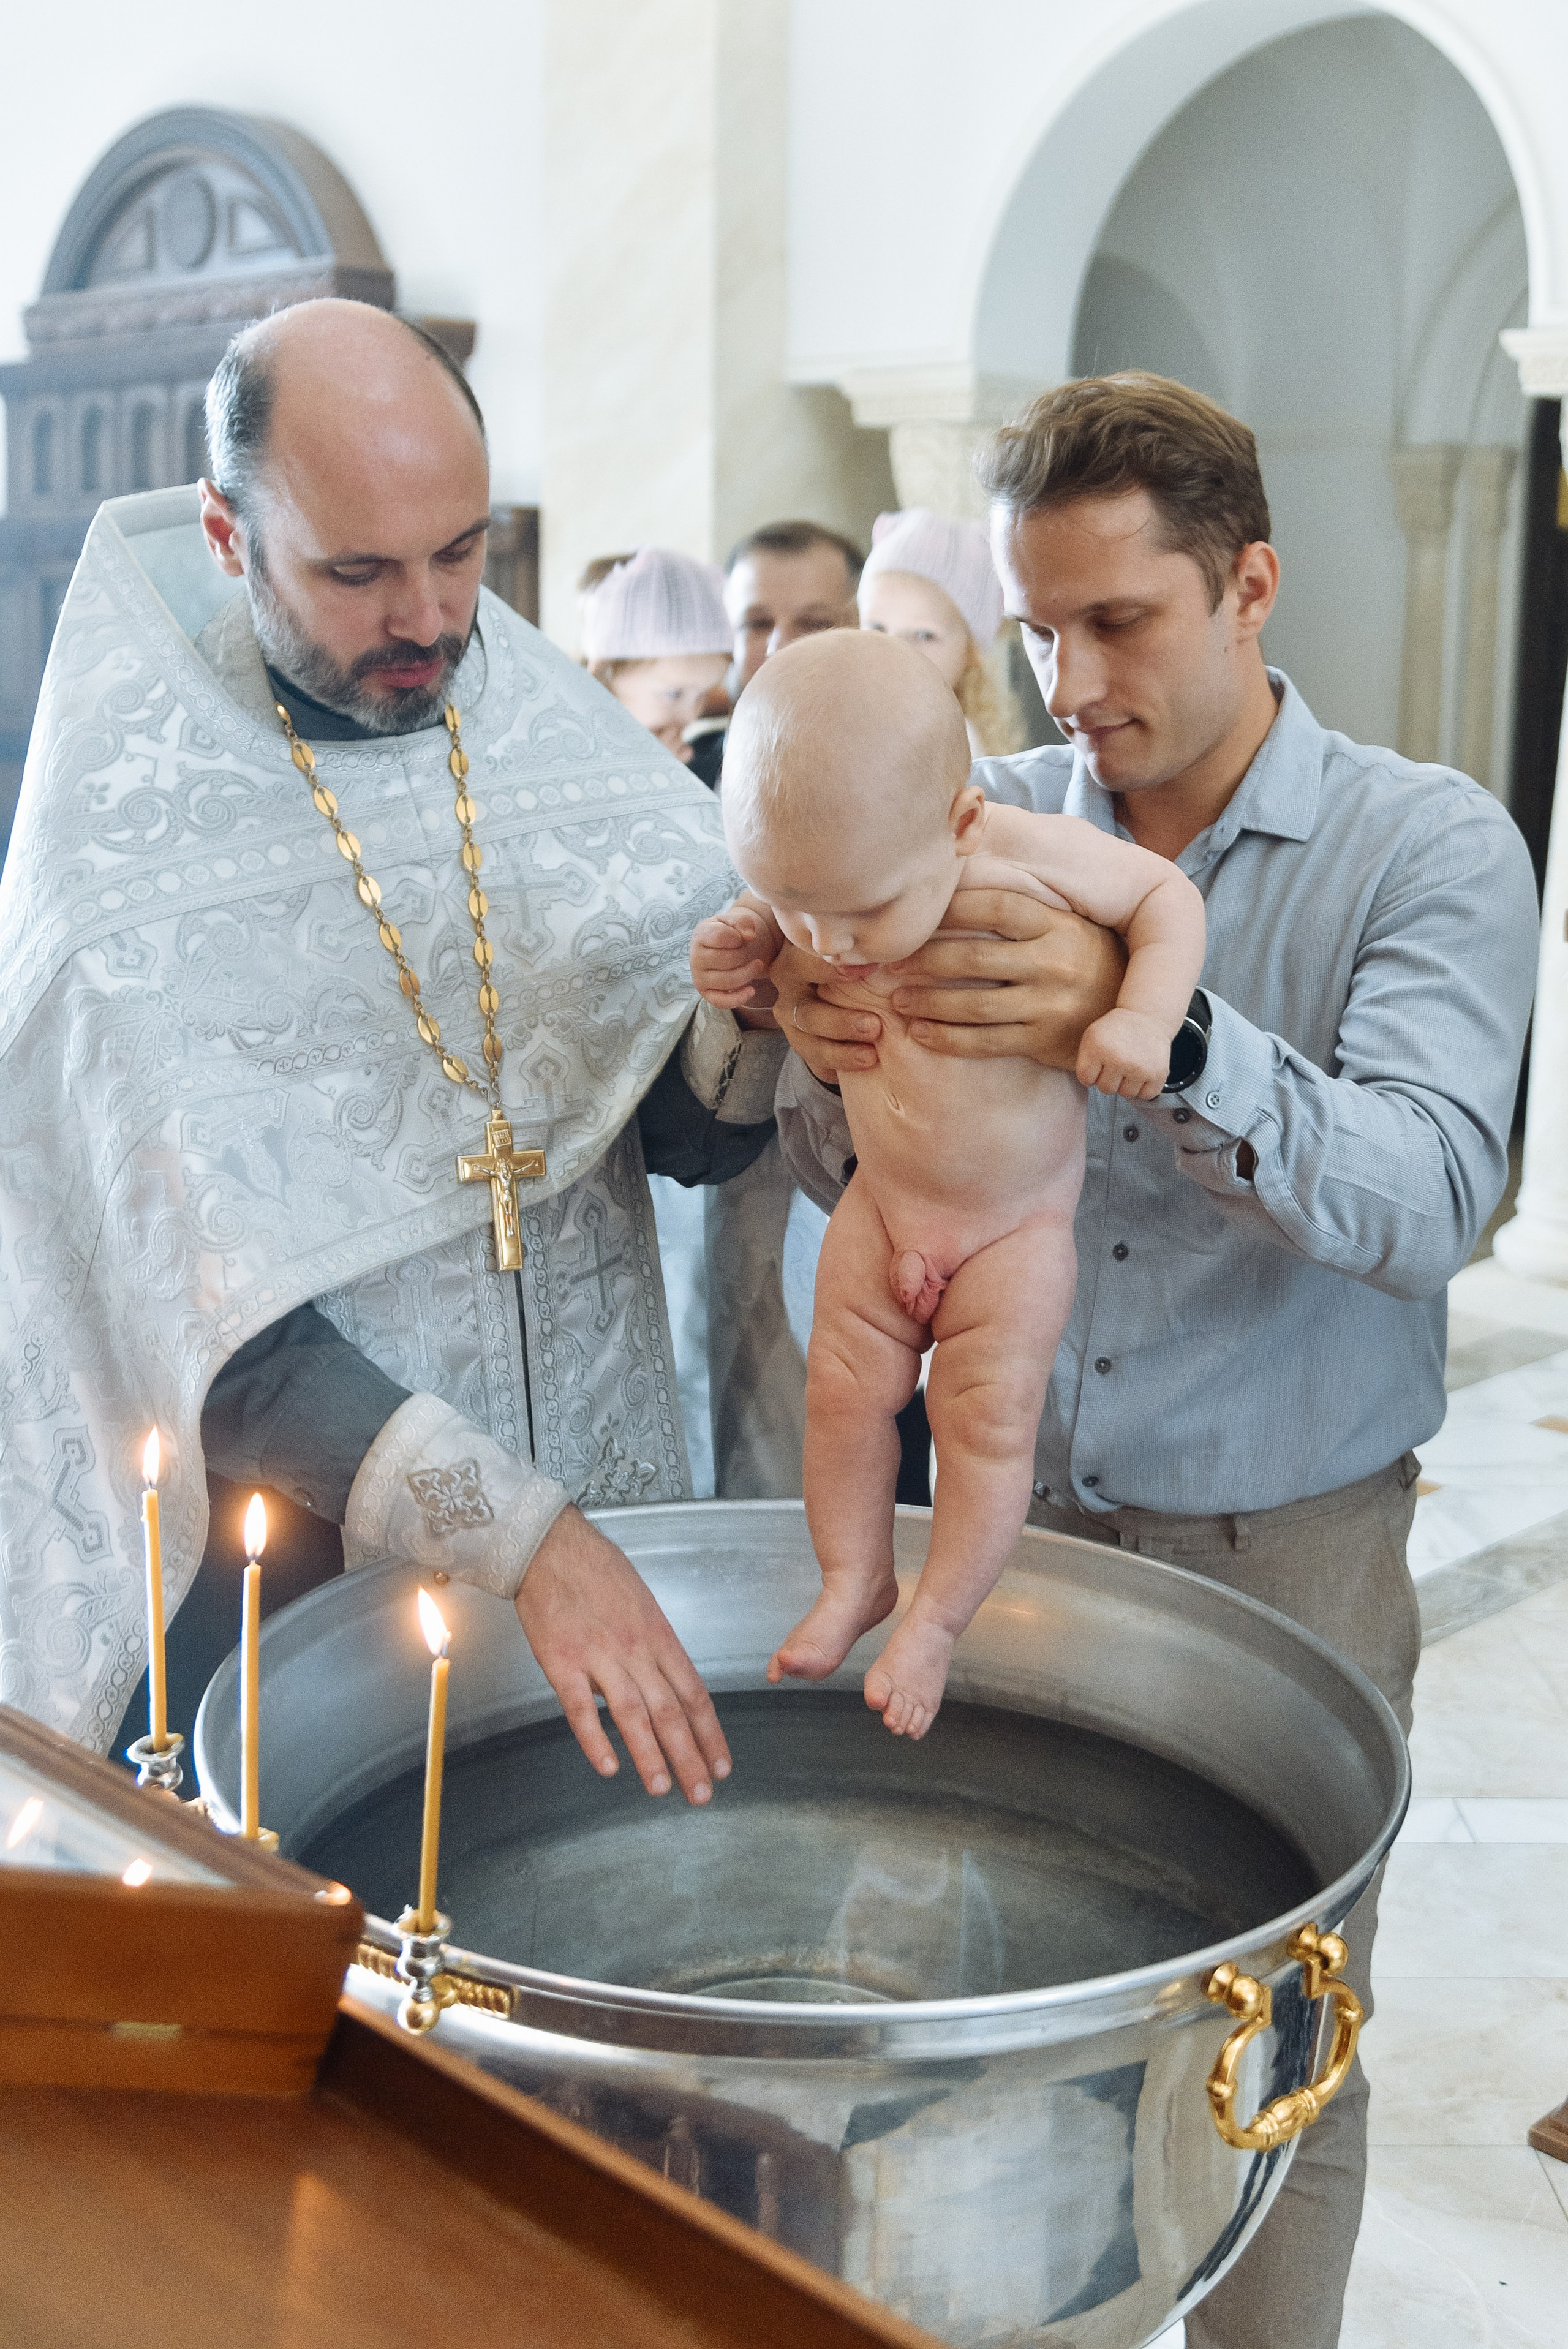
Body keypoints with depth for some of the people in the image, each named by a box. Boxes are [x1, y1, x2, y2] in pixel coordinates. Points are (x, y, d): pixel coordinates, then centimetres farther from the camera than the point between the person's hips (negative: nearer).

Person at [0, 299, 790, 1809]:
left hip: (610, 1490, 4)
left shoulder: (563, 737, -1)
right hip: (307, 1536, -4)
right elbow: (204, 1313, -19)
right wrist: (517, 1533, -27)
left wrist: (744, 1014, -20)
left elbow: (697, 1142, 2)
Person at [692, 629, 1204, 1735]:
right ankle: (856, 1577, 28)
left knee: (987, 1417, -2)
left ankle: (937, 1619, 18)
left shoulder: (1036, 855, -26)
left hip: (1018, 1223, -4)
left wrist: (1147, 1014, -28)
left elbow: (1168, 895, -11)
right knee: (843, 1390, 5)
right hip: (880, 1205, 4)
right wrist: (742, 953, -14)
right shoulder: (822, 878, -15)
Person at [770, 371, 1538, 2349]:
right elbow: (852, 1176, 1)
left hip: (1279, 1551, -2)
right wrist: (829, 1067, -23)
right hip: (998, 1504, 3)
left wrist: (1161, 1032, -39)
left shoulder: (1430, 850, -7)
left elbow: (1423, 1200, -22)